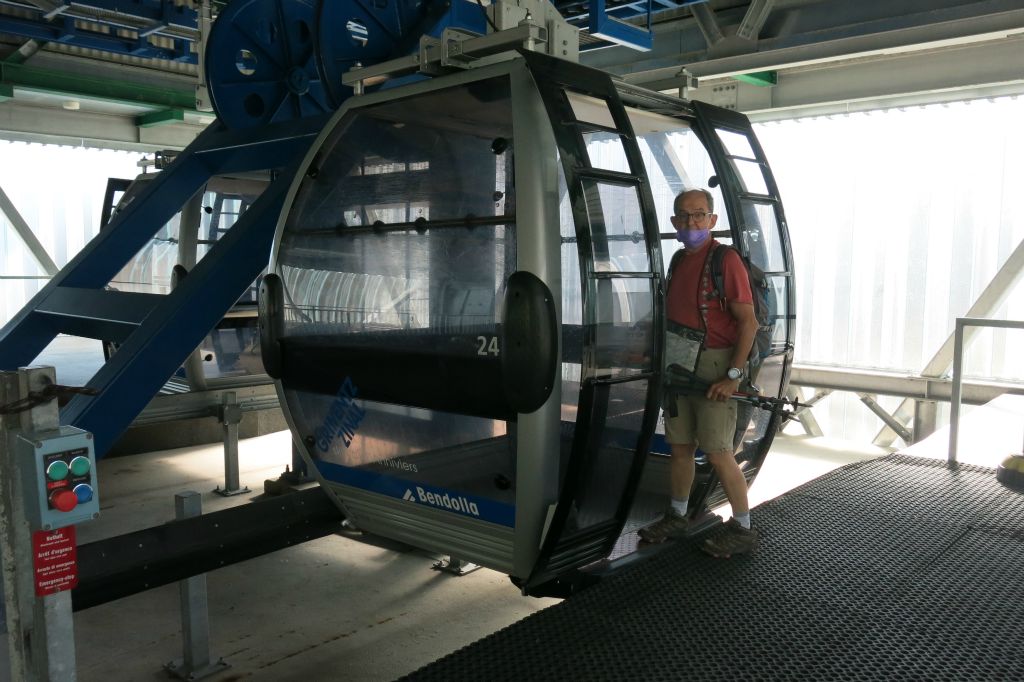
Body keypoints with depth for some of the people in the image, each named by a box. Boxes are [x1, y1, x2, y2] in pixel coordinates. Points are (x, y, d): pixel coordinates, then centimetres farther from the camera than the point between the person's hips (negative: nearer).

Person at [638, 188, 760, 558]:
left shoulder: (725, 259, -10)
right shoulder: (679, 261, 14)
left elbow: (748, 322, -14)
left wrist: (733, 375, -18)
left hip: (713, 368, -7)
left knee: (718, 453, -4)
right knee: (680, 446, 14)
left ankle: (743, 528, 10)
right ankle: (677, 517, 28)